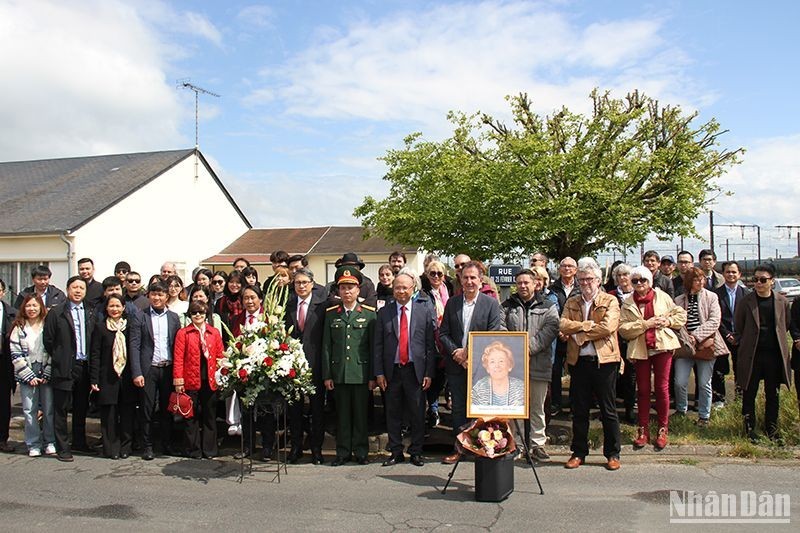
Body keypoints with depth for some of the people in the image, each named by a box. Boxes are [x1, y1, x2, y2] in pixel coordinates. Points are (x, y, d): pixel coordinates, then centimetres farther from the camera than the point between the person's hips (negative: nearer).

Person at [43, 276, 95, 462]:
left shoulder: (89, 313, 10)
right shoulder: (56, 312, -2)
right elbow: (48, 340, -2)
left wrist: (91, 362, 4)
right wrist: (58, 360, -2)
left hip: (85, 367, 4)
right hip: (64, 368, -4)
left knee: (81, 408, 14)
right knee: (61, 409, 2)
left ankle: (79, 442, 27)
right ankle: (63, 448, 9)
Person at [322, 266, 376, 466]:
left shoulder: (369, 313, 2)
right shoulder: (330, 314, 8)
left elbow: (374, 346, 1)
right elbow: (326, 346, 7)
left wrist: (373, 375, -3)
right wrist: (326, 375, 2)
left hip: (361, 372, -2)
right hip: (339, 373, 2)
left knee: (361, 414, 5)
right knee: (342, 414, 7)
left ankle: (361, 452, 15)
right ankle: (343, 452, 17)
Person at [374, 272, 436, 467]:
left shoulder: (425, 311, 2)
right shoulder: (384, 313, 5)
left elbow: (431, 344, 0)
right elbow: (377, 345, 5)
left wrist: (429, 373, -4)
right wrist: (379, 373, -2)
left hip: (415, 370, -1)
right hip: (392, 371, 1)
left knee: (417, 414, 5)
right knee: (393, 414, 8)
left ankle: (416, 452, 18)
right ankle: (396, 452, 19)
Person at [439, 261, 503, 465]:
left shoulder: (491, 304, -2)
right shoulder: (452, 303, 8)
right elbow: (443, 333, 7)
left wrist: (469, 352, -13)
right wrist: (455, 352, -9)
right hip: (456, 365, 3)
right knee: (458, 408, 9)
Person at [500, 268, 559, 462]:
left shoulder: (548, 307, 8)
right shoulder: (507, 306, 12)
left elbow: (550, 330, -6)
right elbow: (500, 329, 1)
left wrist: (529, 347, -16)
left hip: (539, 365, 0)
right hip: (512, 365, 1)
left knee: (537, 407, 7)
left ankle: (538, 444, 16)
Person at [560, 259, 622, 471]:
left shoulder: (610, 301, 1)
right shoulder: (571, 303, 13)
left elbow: (607, 327, -15)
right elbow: (563, 325, -3)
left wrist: (578, 332, -10)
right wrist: (589, 325, -12)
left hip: (604, 361, -3)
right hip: (579, 362, 3)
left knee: (608, 410, 4)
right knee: (579, 410, 9)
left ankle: (613, 454, 15)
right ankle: (578, 453, 18)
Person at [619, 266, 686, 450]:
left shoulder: (662, 297, 5)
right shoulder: (628, 304, 3)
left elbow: (681, 314, 10)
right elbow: (623, 329, -7)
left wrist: (668, 321, -8)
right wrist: (645, 324, -16)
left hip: (662, 346, 0)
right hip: (640, 349, 1)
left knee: (662, 387, 2)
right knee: (643, 389, 6)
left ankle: (663, 429, 13)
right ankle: (643, 430, 13)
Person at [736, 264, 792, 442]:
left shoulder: (782, 301, 1)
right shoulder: (746, 301, -4)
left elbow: (786, 325, 14)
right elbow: (738, 326, 6)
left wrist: (776, 338, 12)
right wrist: (749, 342, 8)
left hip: (774, 354, 2)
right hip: (751, 355, -1)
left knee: (773, 394, 10)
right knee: (749, 394, 5)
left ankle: (771, 428, 23)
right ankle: (749, 428, 16)